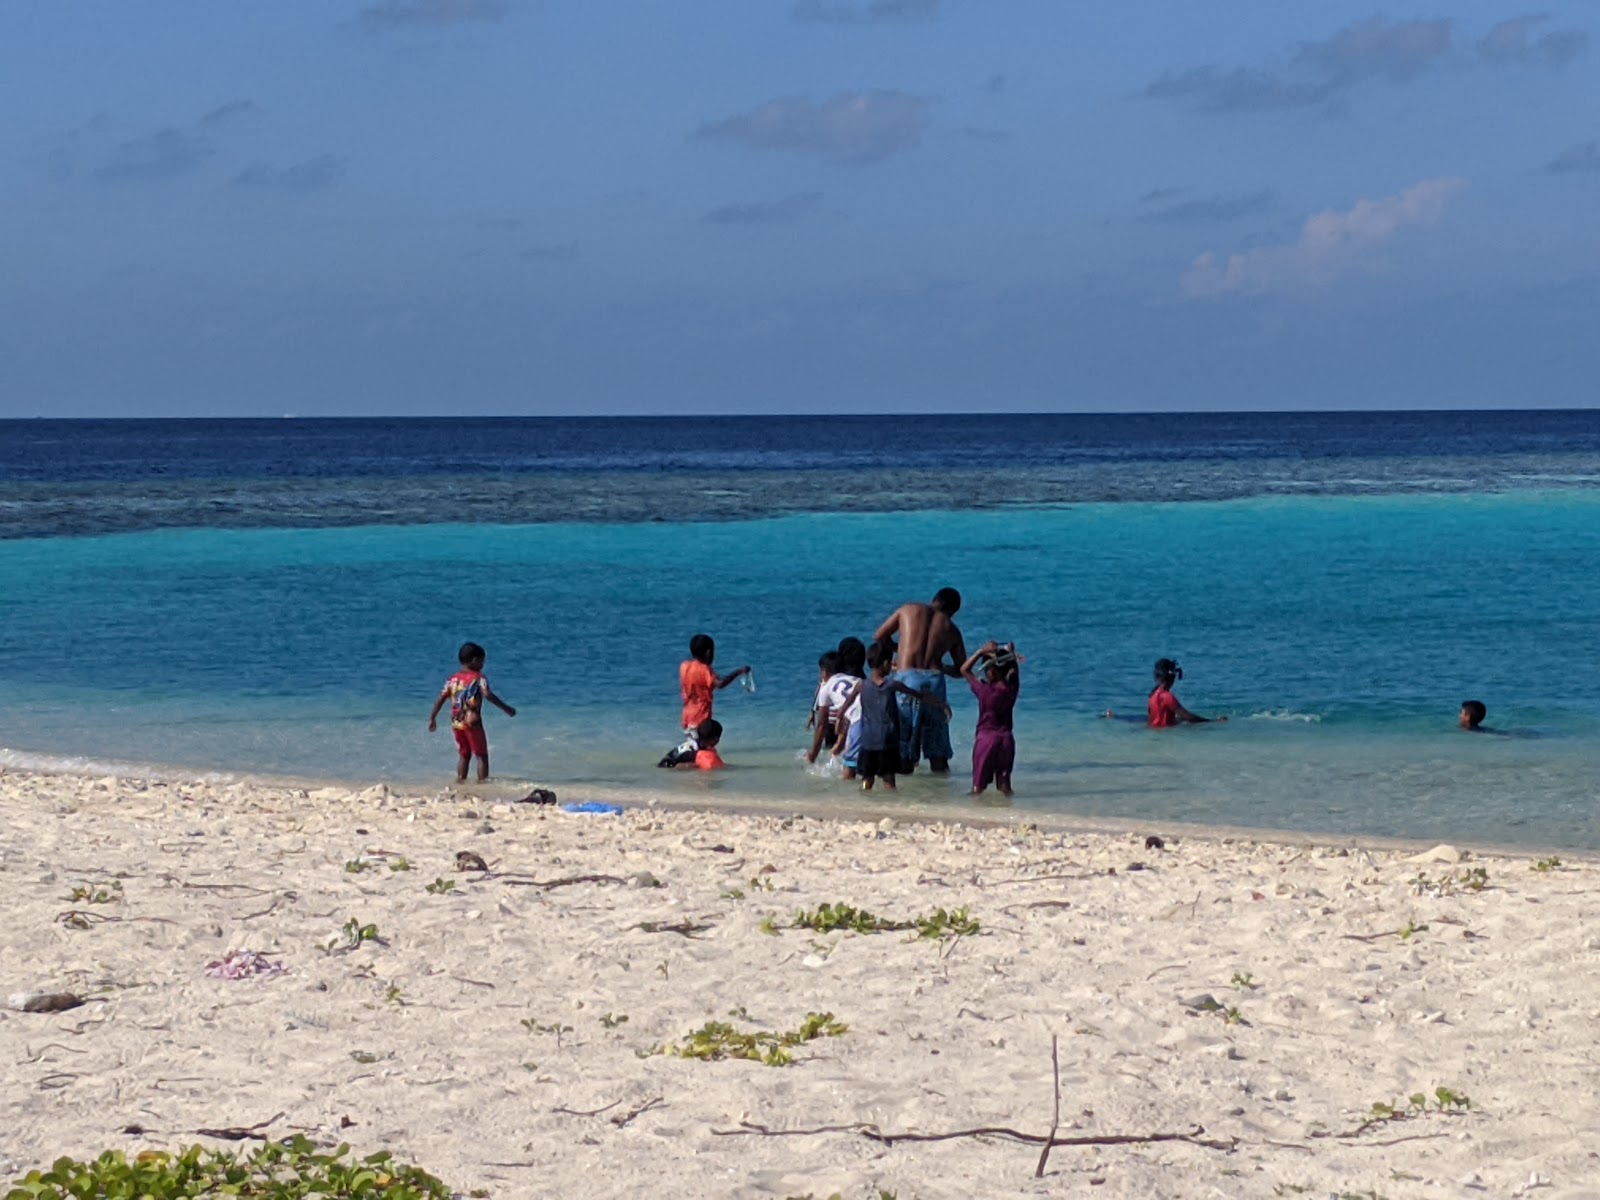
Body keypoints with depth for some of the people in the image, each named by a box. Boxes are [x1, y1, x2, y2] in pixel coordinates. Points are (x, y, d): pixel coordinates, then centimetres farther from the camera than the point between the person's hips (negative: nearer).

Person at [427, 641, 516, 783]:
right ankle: (482, 782, 0)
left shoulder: (452, 679, 8)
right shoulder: (478, 678, -8)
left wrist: (432, 719, 15)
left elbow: (440, 699, 7)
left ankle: (460, 782, 15)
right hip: (472, 723, -5)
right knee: (482, 755, 5)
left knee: (464, 755, 17)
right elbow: (488, 695, -21)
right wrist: (506, 708, -18)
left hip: (456, 723, 5)